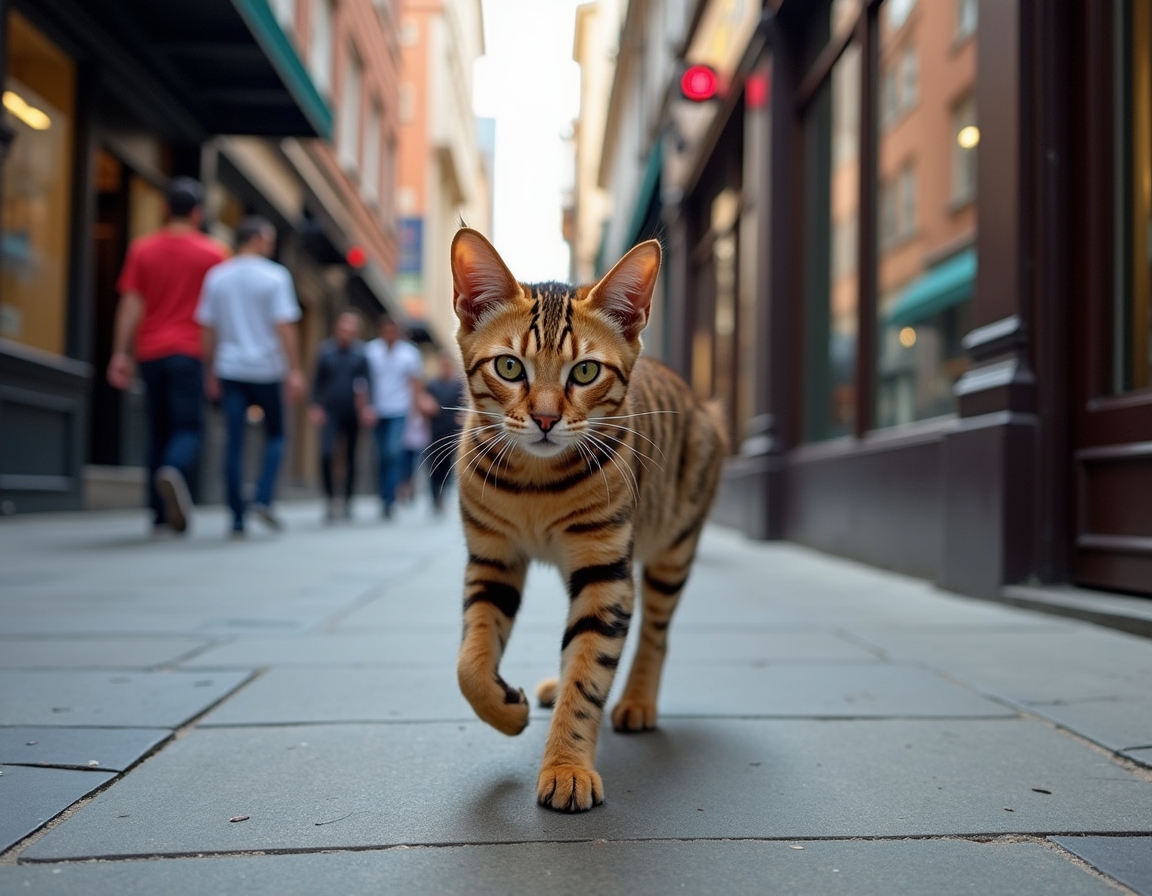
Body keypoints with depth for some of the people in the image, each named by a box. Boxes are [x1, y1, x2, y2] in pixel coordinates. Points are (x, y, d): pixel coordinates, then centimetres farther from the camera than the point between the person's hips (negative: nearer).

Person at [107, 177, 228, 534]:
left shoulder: (142, 249, 8)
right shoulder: (212, 253, 1)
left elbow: (130, 305, 2)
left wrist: (121, 353, 1)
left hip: (151, 352, 3)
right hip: (189, 352, -3)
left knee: (158, 429, 11)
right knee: (189, 427, -2)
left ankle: (160, 513, 11)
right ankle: (173, 471, -35)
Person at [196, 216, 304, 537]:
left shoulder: (216, 276, 8)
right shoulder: (275, 276, -4)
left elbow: (208, 329, 8)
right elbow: (284, 327, -11)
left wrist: (211, 373, 14)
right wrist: (295, 371, -9)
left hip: (230, 369, 3)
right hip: (266, 369, -3)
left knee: (234, 442, 4)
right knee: (275, 435, 14)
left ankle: (237, 517, 3)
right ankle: (263, 498, -3)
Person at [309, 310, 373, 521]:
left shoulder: (360, 354, -1)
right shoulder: (326, 352, 1)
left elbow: (366, 383, 0)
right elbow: (318, 382, 6)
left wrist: (367, 407, -11)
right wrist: (315, 407, -1)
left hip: (352, 414, 0)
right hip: (330, 412, 0)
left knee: (350, 458, 9)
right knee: (326, 454, -15)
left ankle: (348, 502, 23)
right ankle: (331, 499, 0)